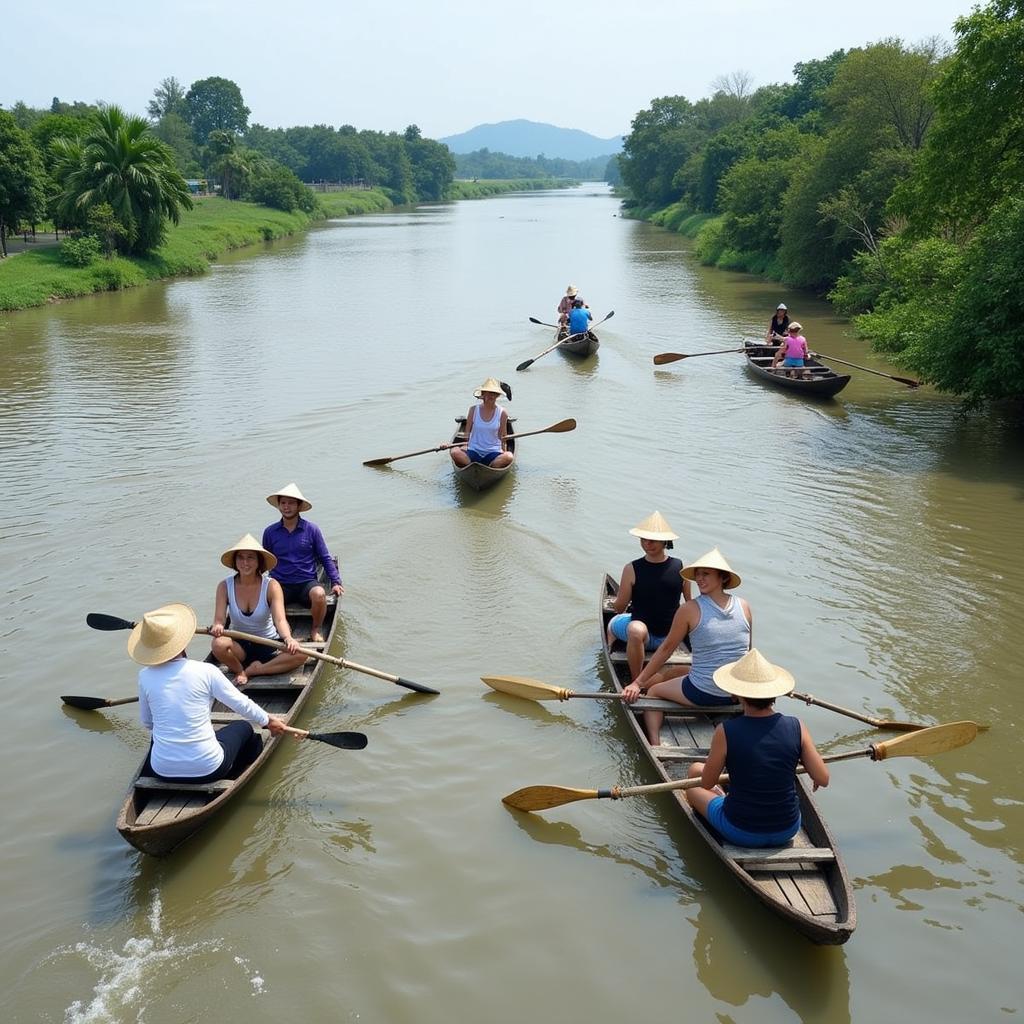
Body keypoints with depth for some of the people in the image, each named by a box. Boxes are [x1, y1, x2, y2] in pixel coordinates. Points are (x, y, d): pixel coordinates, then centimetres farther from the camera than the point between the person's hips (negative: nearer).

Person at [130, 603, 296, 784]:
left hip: (163, 771, 3)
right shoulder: (205, 671, -15)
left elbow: (147, 723, 7)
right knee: (243, 728, 27)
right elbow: (242, 704, -3)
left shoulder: (145, 676, -7)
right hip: (207, 769, -3)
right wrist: (268, 721, 16)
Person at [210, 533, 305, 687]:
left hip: (269, 643, 0)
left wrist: (288, 638, -45)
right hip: (240, 645, 0)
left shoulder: (271, 586, -12)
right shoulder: (225, 586, -7)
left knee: (300, 653, -28)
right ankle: (239, 671, -6)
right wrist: (217, 627, -39)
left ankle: (251, 671, -16)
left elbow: (280, 619, -24)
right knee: (218, 644, -34)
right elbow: (219, 619, -14)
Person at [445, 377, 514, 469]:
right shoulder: (473, 410, 4)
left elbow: (502, 438, 8)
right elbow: (467, 434, 6)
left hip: (493, 453, 0)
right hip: (473, 452, 0)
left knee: (509, 456, -34)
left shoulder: (502, 413, 2)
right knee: (455, 452, -31)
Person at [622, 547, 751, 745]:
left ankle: (655, 744, 8)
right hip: (737, 695, 6)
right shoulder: (744, 606, 0)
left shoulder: (690, 609, -12)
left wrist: (638, 683, 4)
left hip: (701, 694, -6)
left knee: (654, 691, 22)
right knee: (673, 672, 29)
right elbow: (746, 651, 12)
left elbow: (666, 648, -5)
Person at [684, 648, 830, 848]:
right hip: (788, 830, 3)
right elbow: (823, 779, -7)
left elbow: (707, 783, -8)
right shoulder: (796, 727, -14)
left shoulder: (726, 732, -21)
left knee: (695, 770, 23)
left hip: (740, 833, -3)